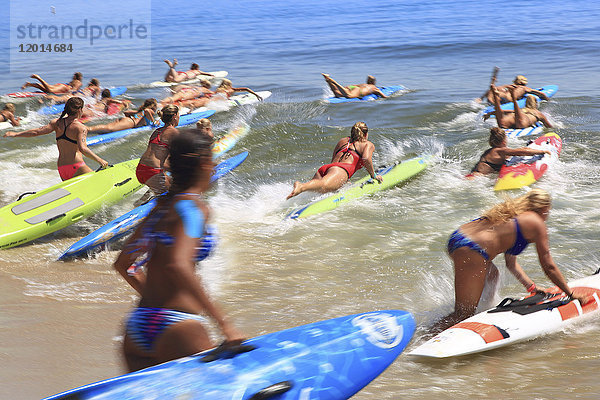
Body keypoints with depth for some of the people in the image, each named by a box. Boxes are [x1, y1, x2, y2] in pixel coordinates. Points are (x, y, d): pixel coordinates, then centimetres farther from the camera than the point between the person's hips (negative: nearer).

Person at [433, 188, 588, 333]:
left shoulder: (513, 213, 27)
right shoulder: (536, 224, 5)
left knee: (492, 275, 37)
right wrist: (571, 294, 16)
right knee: (463, 314, -7)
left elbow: (511, 263, 28)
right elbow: (549, 267, 8)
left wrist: (531, 287, 25)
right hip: (470, 252, -10)